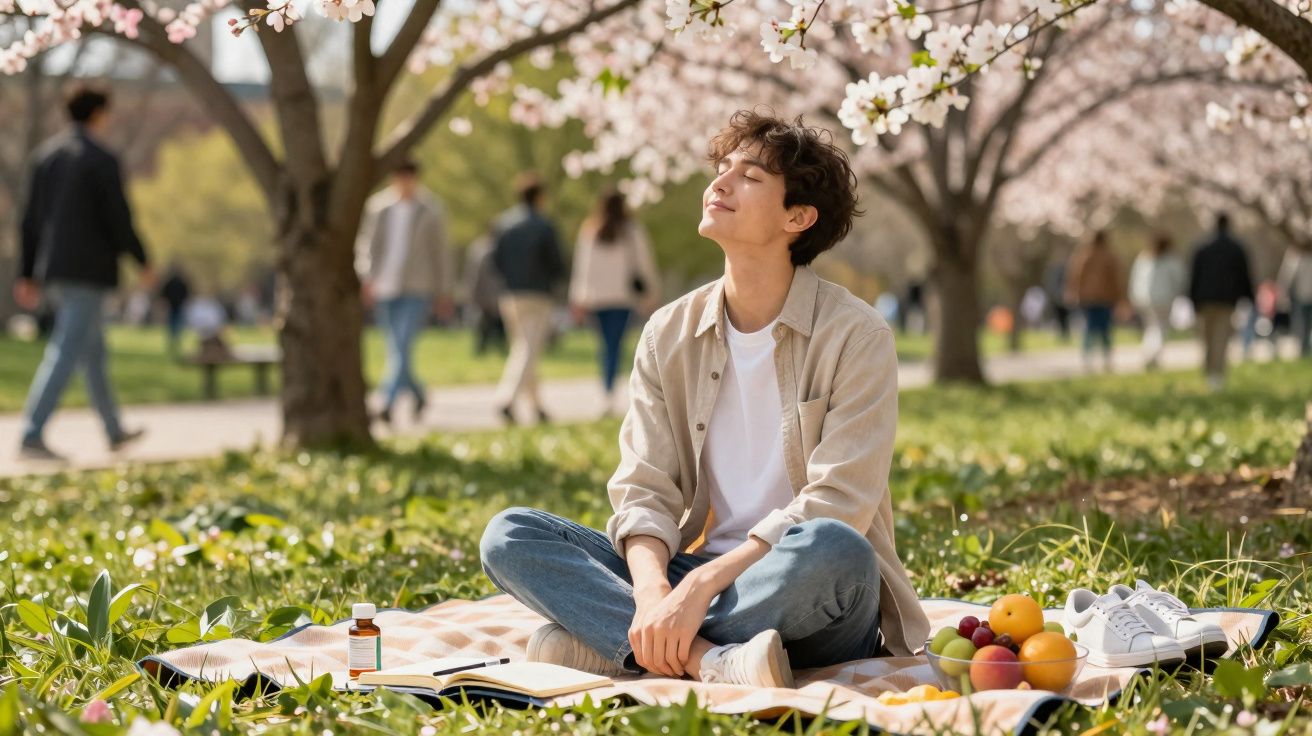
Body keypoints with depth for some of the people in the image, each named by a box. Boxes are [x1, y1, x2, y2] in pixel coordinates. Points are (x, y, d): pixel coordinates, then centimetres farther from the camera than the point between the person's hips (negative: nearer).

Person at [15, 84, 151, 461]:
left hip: (55, 269, 8)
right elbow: (119, 219, -13)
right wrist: (142, 263, 1)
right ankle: (32, 434, -17)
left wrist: (29, 275, 14)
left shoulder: (47, 153, 10)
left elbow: (32, 218, 11)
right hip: (89, 270, -8)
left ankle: (115, 431, 28)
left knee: (93, 348, 18)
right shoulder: (102, 160, -11)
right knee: (66, 352, -10)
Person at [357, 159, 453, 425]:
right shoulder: (377, 206, 8)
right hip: (385, 289, 4)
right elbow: (366, 243, 10)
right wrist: (367, 276, -6)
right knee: (395, 351, 9)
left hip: (417, 290, -4)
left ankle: (388, 404, -23)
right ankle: (418, 395, 30)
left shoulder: (431, 210, 1)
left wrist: (444, 293, 4)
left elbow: (440, 252, 5)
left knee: (402, 348, -17)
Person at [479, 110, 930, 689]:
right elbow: (644, 489, 0)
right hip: (696, 577, 4)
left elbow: (834, 507, -15)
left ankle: (600, 644, -26)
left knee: (831, 547, -39)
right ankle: (709, 657, -31)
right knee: (508, 535, -13)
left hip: (812, 612, -4)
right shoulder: (669, 335, 7)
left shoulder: (855, 337, -7)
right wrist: (652, 591, -22)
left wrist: (701, 585, -24)